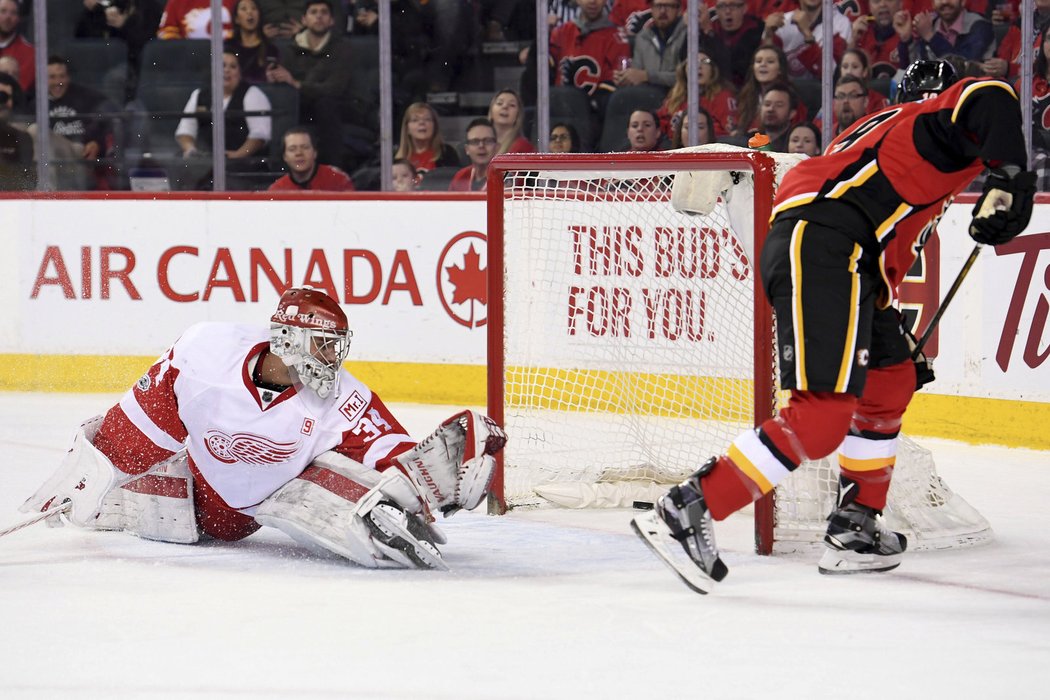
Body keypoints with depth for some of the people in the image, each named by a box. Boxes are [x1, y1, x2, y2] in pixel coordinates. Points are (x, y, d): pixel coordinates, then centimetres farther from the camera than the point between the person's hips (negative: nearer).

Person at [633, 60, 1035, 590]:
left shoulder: (888, 127, 36)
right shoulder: (940, 114, 12)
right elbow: (988, 99, -15)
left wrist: (893, 341, 38)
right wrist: (1009, 176, -18)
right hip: (821, 249, -10)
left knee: (891, 382, 24)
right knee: (822, 416, -17)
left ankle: (854, 529, 24)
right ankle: (686, 511, -21)